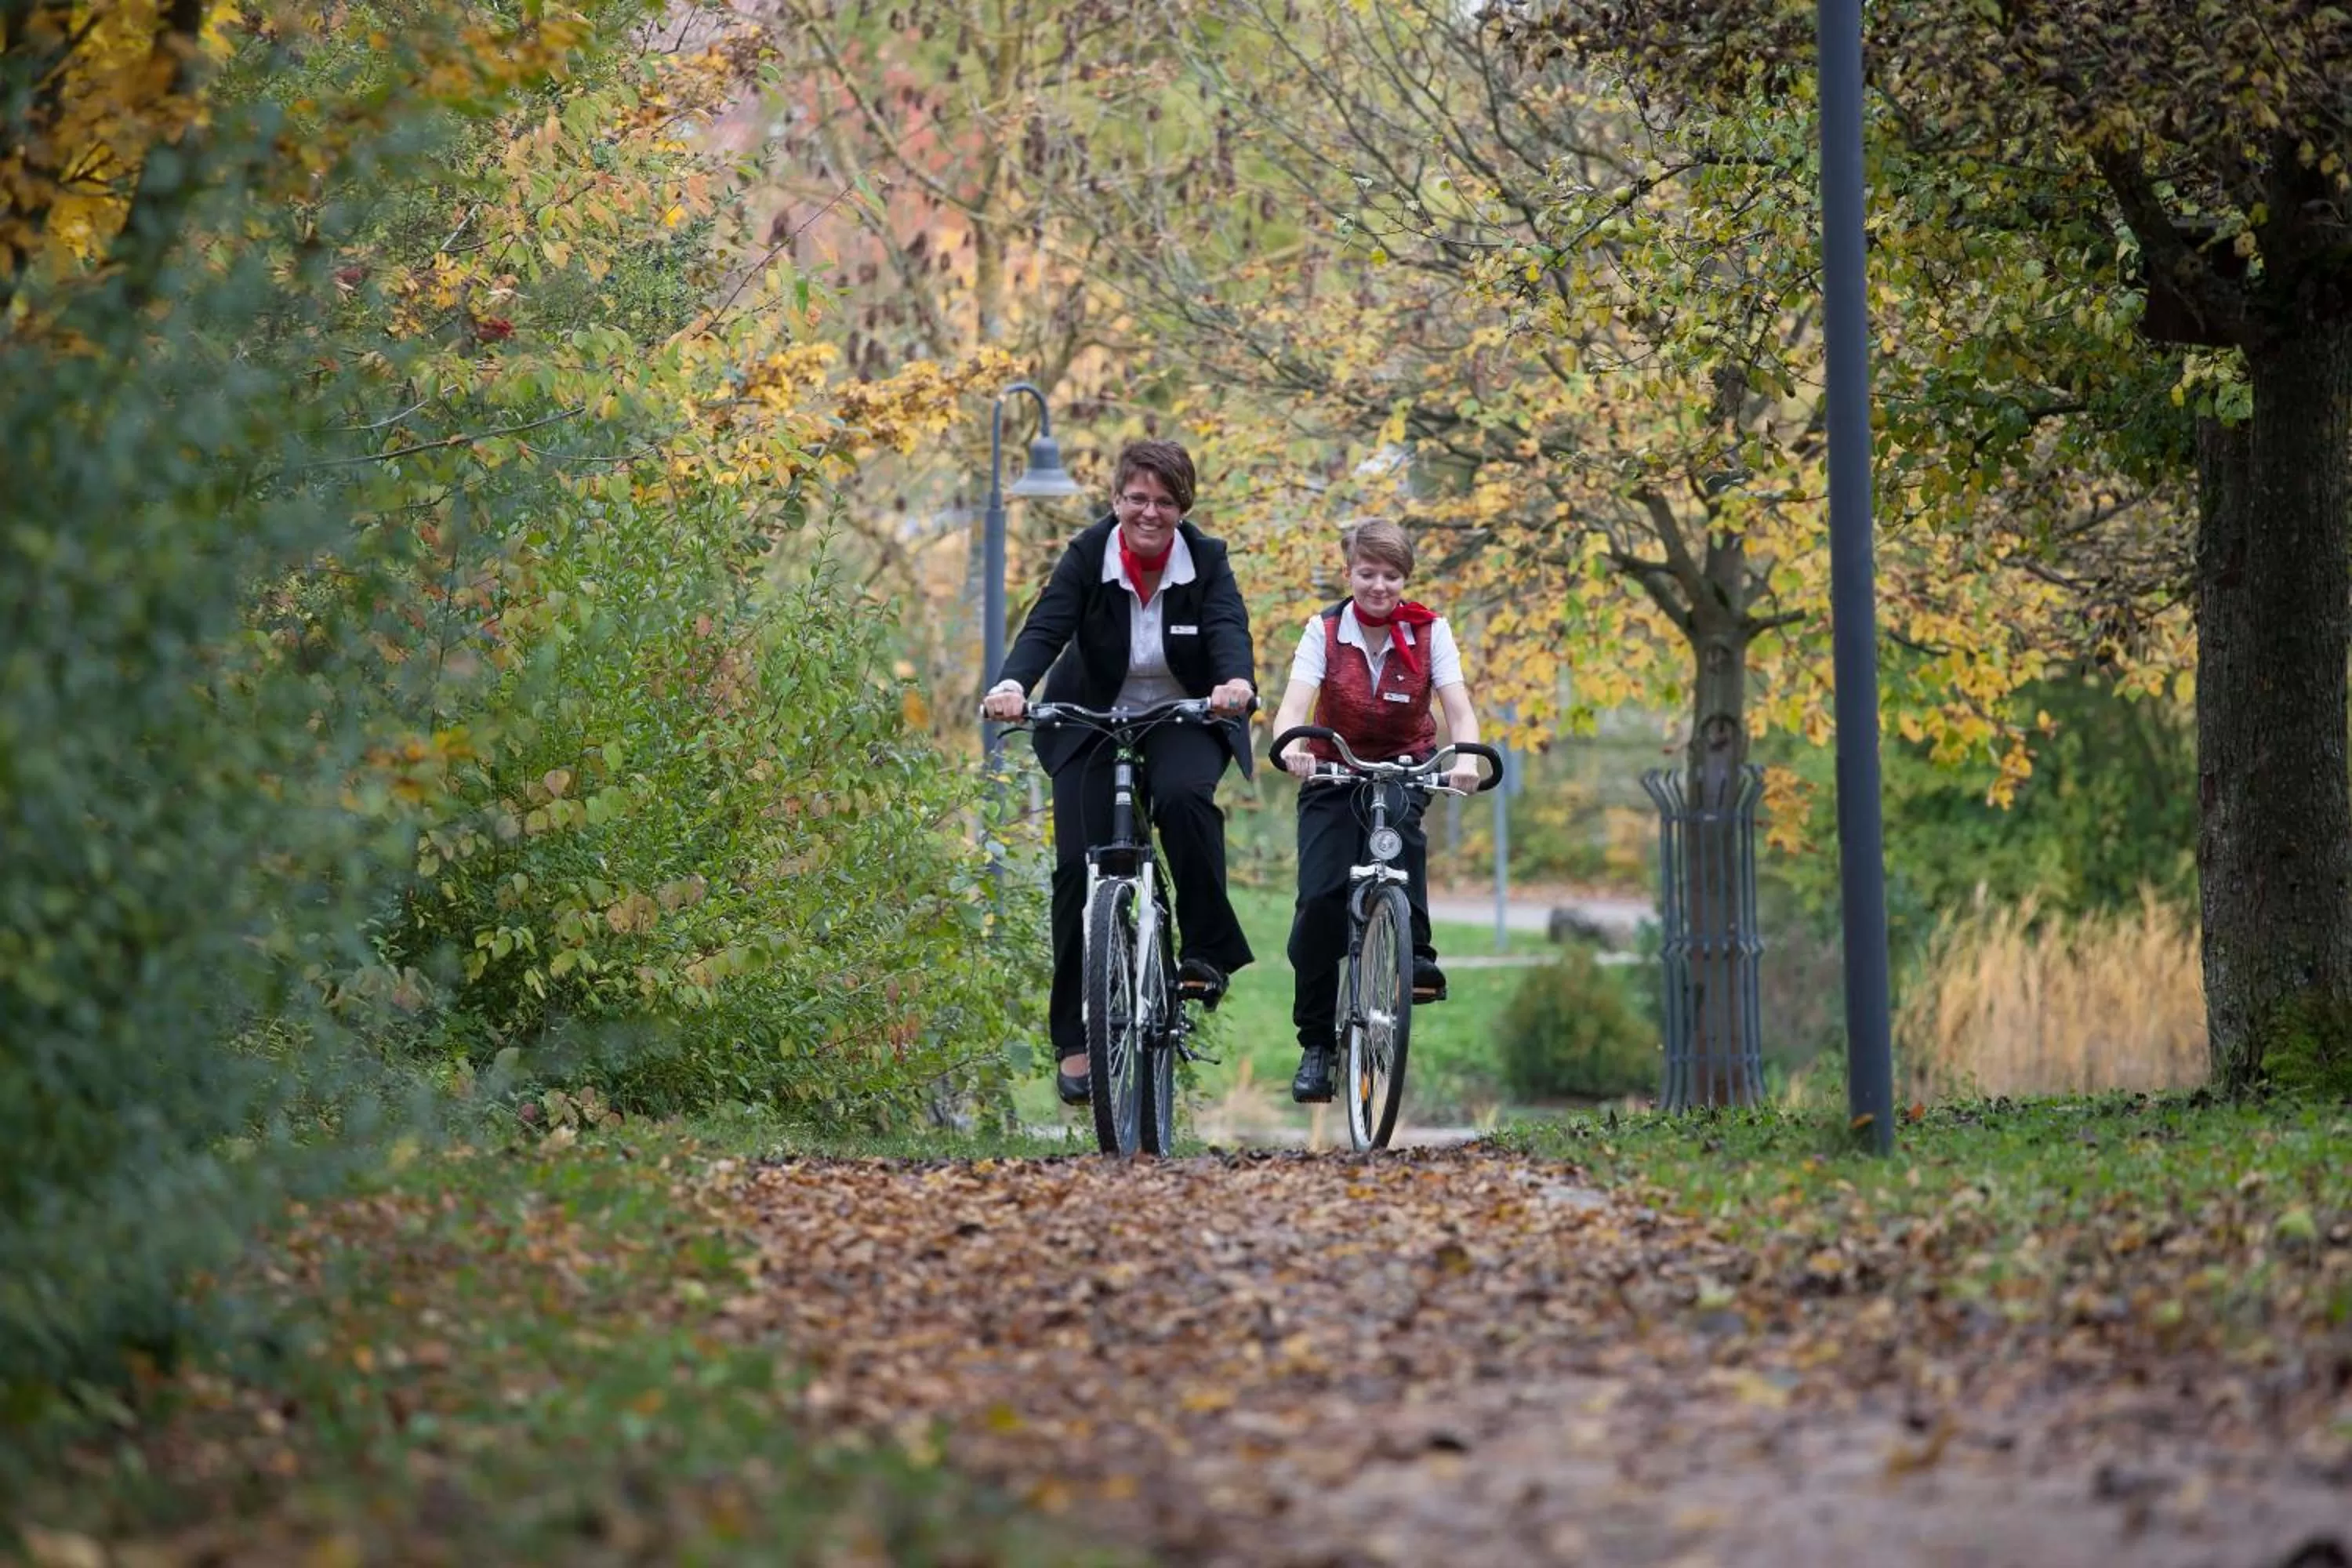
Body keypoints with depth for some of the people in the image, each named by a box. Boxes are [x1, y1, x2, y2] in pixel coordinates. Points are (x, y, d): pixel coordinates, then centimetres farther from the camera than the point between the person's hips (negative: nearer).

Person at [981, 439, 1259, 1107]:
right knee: (1079, 868, -9)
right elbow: (1046, 627, -24)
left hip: (1184, 721, -1)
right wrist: (1012, 684, -46)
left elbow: (1230, 630, -26)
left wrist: (1237, 683, -50)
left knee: (1183, 797, -34)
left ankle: (1209, 950, -18)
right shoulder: (1088, 556, -13)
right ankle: (1076, 1041, -3)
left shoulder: (1206, 561, -12)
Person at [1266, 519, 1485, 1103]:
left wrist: (1466, 756, -41)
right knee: (1320, 898, -14)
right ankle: (1316, 1043, -3)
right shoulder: (1325, 631, -10)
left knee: (1396, 815, -37)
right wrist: (1290, 745, -46)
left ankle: (1414, 954, -28)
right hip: (1333, 772, 0)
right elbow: (1295, 703, -23)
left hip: (1404, 765, 0)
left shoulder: (1429, 631, -9)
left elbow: (1459, 708, -19)